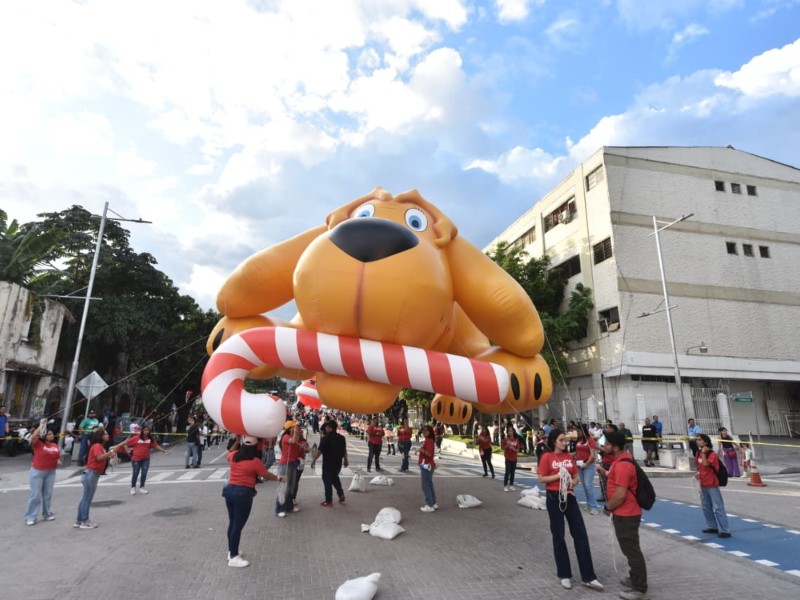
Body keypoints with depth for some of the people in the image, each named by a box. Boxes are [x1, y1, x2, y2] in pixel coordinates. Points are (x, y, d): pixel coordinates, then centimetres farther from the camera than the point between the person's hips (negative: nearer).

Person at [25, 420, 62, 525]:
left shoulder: (55, 445, 3)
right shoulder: (38, 444, -10)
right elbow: (33, 437, -32)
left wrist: (58, 461, -5)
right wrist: (41, 425, -29)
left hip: (51, 472, 5)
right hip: (37, 472, -4)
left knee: (47, 494, 12)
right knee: (35, 495, -2)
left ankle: (46, 514, 24)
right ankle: (30, 517, 8)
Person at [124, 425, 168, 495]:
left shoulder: (151, 439, -1)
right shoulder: (136, 438, -11)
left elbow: (156, 446, 1)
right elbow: (126, 443, -5)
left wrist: (164, 451, -4)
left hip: (146, 459, 3)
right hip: (136, 459, -3)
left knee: (144, 474, 5)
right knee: (135, 474, 7)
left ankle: (141, 488, 20)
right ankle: (133, 488, 24)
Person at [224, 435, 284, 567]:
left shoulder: (234, 456, 1)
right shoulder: (255, 461, -14)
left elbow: (230, 453, 26)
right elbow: (266, 475, -4)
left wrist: (237, 440, 27)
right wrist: (278, 478, 13)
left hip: (229, 490, 7)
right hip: (244, 493, -7)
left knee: (232, 523, 19)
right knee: (238, 525, 3)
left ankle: (231, 551, 33)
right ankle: (233, 557, 12)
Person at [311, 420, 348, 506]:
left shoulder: (325, 438, -17)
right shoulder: (341, 437, 1)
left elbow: (319, 451, -16)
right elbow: (344, 449, 11)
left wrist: (313, 460, -5)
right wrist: (345, 459, 22)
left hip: (328, 463, -6)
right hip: (338, 462, 6)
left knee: (327, 481, 5)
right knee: (335, 477, 27)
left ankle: (328, 501, 10)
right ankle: (341, 494, 21)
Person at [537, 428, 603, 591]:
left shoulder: (569, 456, 5)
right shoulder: (547, 457, -10)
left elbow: (576, 477, 12)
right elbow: (541, 479, -11)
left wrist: (572, 482, -10)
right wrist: (559, 475, -20)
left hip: (569, 497, 5)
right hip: (554, 498, -5)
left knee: (581, 534, 4)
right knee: (558, 536, 7)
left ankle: (588, 577, 13)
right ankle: (564, 575, 21)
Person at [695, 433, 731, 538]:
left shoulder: (712, 454, -15)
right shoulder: (699, 453, 7)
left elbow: (706, 464, -29)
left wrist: (703, 453, -22)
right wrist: (698, 473, 2)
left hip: (712, 485, -8)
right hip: (703, 484, 8)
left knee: (718, 508, -7)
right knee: (706, 507, 15)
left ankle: (724, 530, -3)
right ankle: (712, 526, 25)